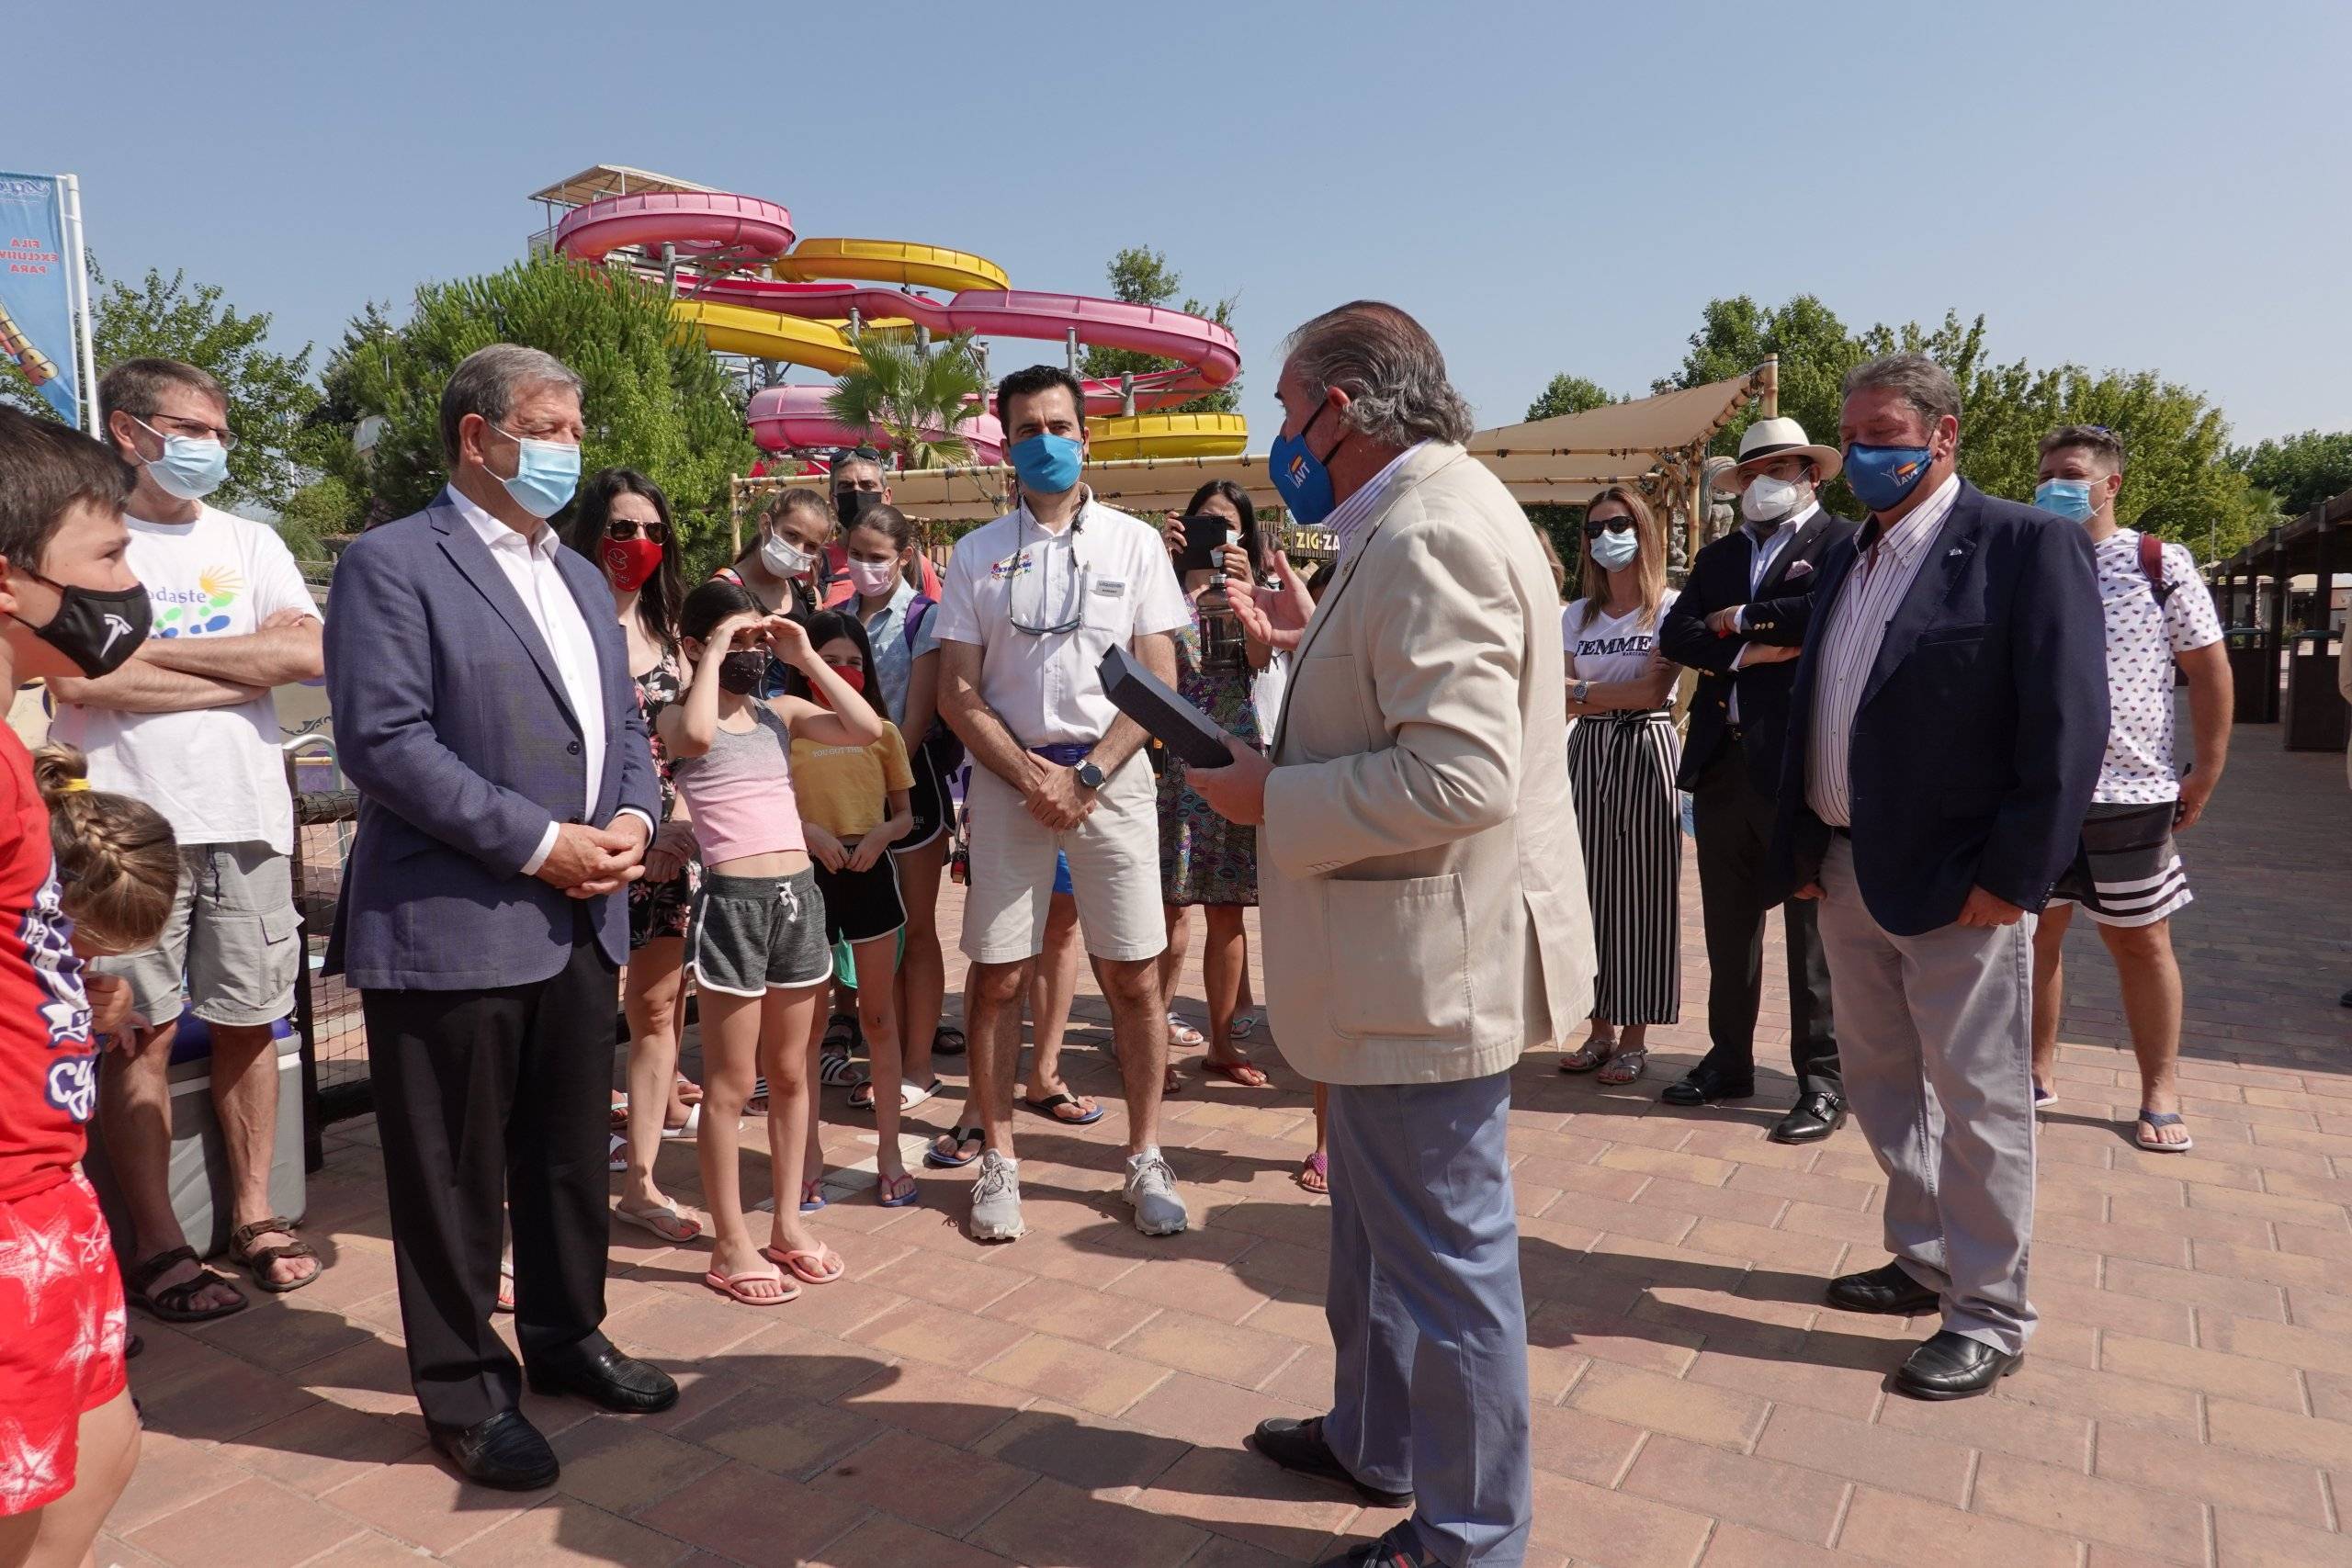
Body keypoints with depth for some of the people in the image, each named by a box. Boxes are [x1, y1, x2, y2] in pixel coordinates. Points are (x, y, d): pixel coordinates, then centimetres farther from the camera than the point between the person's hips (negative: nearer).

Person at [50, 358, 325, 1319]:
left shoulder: (251, 544, 12)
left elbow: (309, 652, -3)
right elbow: (78, 677, -12)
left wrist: (158, 652, -7)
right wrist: (246, 669, -7)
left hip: (247, 817, 3)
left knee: (246, 1023, 9)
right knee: (142, 1034, 2)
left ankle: (252, 1215, 21)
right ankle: (156, 1244, 12)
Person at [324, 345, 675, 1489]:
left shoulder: (580, 578, 18)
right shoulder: (391, 563, -8)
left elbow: (623, 724, 18)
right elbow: (383, 740, -18)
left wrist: (634, 815, -3)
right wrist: (538, 843, -18)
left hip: (578, 922, 7)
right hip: (450, 926, -7)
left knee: (571, 1154, 18)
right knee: (455, 1176, 6)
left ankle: (565, 1335, 35)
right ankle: (464, 1390, 22)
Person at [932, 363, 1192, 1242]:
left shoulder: (1134, 543, 5)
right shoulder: (976, 555, 7)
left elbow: (1158, 681, 0)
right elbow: (958, 693, 4)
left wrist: (1089, 776, -10)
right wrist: (1032, 777, -9)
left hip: (1112, 773, 0)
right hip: (1007, 775, 1)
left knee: (1134, 977, 2)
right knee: (995, 978, 3)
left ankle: (1145, 1160, 16)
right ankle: (998, 1161, 17)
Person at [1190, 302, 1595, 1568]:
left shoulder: (1432, 532, -22)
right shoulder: (1426, 518, 12)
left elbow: (1461, 771, -31)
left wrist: (1270, 798, -20)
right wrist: (1309, 644, 16)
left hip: (1432, 966, -11)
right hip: (1406, 957, 11)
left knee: (1444, 1256, 6)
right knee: (1382, 1228, 25)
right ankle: (1376, 1440, 45)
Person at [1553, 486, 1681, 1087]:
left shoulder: (1668, 606, -2)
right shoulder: (1575, 615, 13)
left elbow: (1655, 691, -11)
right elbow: (1557, 694, 6)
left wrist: (1588, 692, -4)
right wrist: (1624, 690, -7)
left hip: (1644, 752, -4)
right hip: (1587, 753, 4)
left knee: (1641, 890, 0)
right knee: (1591, 887, 4)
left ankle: (1634, 1037, 8)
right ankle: (1601, 1030, 14)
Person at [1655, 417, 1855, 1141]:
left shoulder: (1841, 541, 0)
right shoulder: (1718, 556, 18)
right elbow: (1675, 635, 5)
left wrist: (1741, 618, -8)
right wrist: (1743, 653, -11)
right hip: (1723, 758, 6)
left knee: (1813, 931, 0)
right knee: (1728, 925, 13)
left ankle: (1823, 1080, 9)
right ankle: (1729, 1059, 26)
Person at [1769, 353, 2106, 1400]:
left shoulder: (2026, 545, -9)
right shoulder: (1849, 558, 13)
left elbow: (2068, 724, -15)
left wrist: (2015, 875, -18)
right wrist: (1802, 848, 9)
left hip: (1957, 882, -7)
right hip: (1847, 873, 7)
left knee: (1976, 1099, 3)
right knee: (1881, 1080, 17)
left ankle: (1990, 1316, 18)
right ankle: (1924, 1258, 35)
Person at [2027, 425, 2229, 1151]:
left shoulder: (2162, 565, -2)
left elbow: (2210, 669, 0)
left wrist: (2208, 771, -2)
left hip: (2130, 791, -2)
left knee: (2141, 940, 8)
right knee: (2034, 930, 10)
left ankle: (2161, 1092, 20)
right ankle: (2037, 1073, 24)